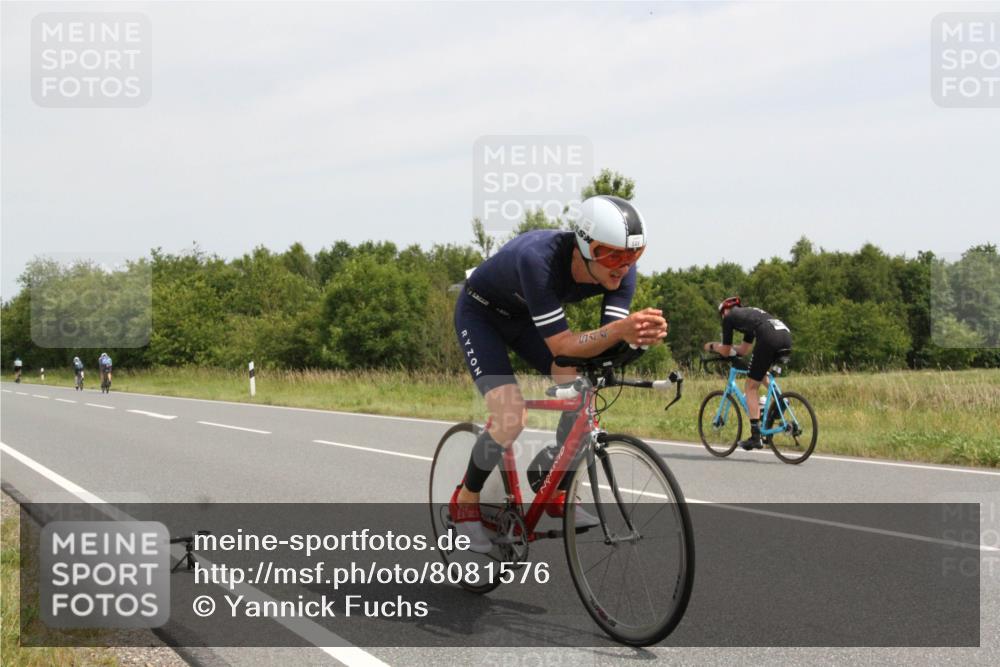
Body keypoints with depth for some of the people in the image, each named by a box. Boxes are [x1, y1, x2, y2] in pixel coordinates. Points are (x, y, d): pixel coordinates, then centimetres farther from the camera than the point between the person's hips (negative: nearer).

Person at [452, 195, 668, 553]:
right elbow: (561, 345, -41)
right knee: (511, 420, -21)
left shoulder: (620, 269, -24)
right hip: (480, 314, -6)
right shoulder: (538, 258, -42)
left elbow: (610, 341, -25)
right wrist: (620, 327, -56)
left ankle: (559, 495, 4)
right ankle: (465, 500, 5)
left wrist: (639, 333, -47)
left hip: (525, 318, 6)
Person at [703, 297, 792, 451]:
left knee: (751, 387, 5)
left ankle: (756, 436, 1)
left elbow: (726, 352, 21)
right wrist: (720, 345, 49)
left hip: (769, 338, -7)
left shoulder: (729, 317, 17)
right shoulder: (749, 314, 37)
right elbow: (743, 350, 41)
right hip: (787, 336, 7)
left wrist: (713, 346, 40)